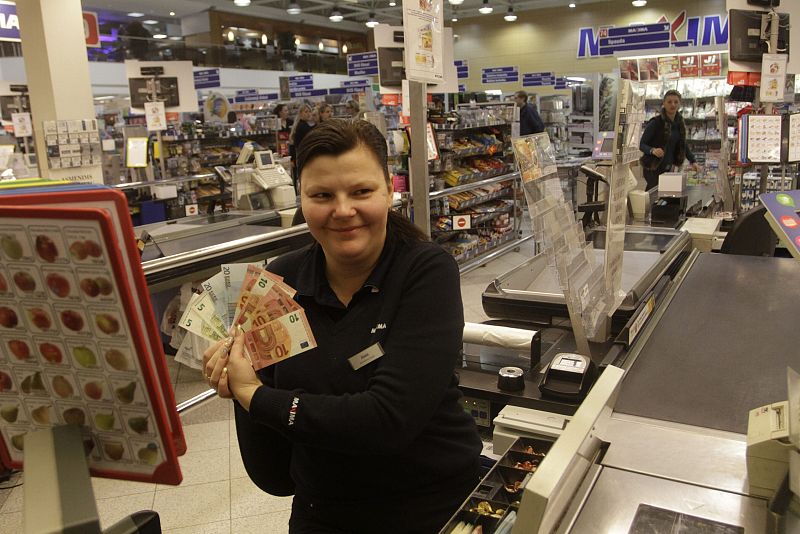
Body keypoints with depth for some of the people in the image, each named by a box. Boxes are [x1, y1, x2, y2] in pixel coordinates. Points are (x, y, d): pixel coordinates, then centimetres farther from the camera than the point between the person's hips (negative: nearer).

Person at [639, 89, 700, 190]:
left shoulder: (679, 122, 6)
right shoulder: (655, 122, -13)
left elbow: (683, 145, 15)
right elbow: (642, 144, -13)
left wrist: (693, 161, 4)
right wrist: (652, 150, -34)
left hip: (668, 167, 6)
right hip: (653, 168, -6)